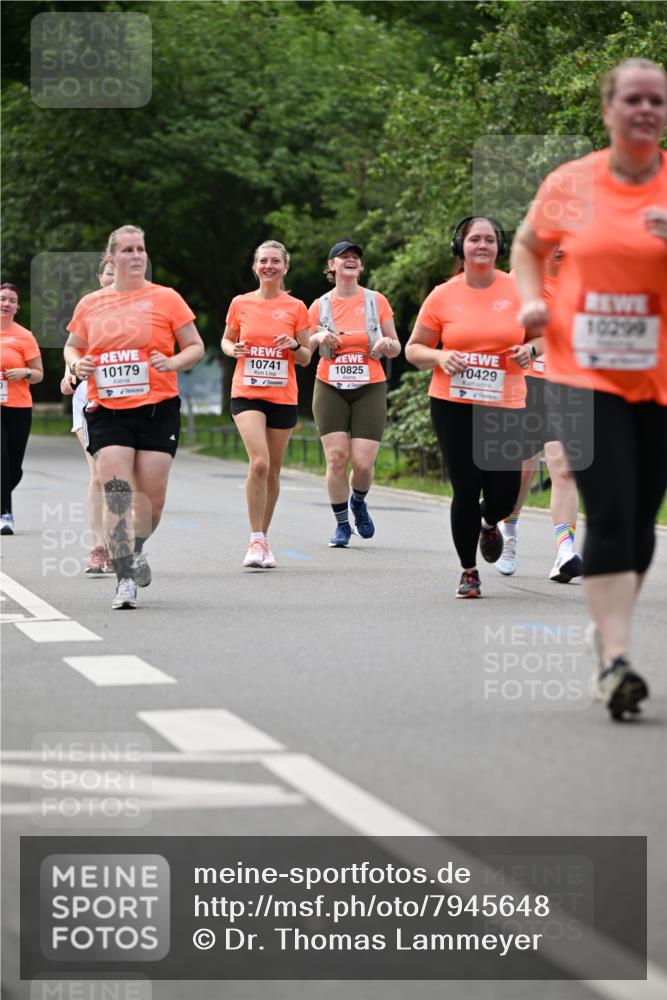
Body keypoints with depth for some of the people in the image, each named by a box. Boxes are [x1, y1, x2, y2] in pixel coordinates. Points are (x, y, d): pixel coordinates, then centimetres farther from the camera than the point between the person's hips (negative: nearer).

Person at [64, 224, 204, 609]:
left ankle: (136, 550, 33)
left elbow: (196, 347, 6)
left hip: (158, 409, -1)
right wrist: (77, 364, 0)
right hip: (107, 412, 1)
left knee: (152, 498, 1)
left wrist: (172, 362, -14)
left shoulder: (165, 298, 3)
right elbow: (72, 347, 22)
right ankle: (126, 580, -12)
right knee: (117, 494, -13)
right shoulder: (90, 304, 9)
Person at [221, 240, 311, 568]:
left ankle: (263, 538, 23)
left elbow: (306, 358, 8)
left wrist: (294, 346, -14)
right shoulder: (240, 303, 4)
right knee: (259, 462, -20)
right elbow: (226, 340, 17)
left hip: (283, 397, 1)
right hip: (246, 393, -1)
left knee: (272, 470, 7)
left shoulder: (296, 308, 3)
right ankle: (256, 540, -14)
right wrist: (234, 350, -6)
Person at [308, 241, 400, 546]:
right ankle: (342, 525, 6)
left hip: (370, 389, 0)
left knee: (363, 462, -9)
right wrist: (318, 338, -11)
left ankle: (359, 501, 25)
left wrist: (387, 345, -13)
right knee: (336, 457, -10)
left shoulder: (376, 301, 5)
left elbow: (396, 348, 11)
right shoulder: (320, 306, 6)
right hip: (330, 389, 0)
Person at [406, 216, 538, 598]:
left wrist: (529, 349, -9)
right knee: (466, 491, -3)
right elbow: (414, 349, 8)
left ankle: (489, 524, 36)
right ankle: (469, 572, 17)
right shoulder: (442, 297, -1)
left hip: (505, 406, 1)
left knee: (504, 494, -3)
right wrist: (440, 356, -13)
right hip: (453, 405, -1)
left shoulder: (518, 290, 0)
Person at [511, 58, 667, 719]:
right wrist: (531, 299, 2)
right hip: (585, 372, -1)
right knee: (609, 512, -13)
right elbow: (528, 246, 20)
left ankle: (607, 630, 32)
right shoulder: (570, 184, 3)